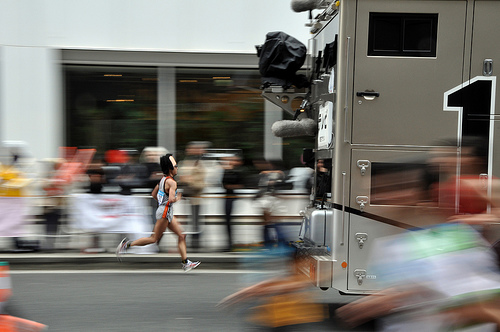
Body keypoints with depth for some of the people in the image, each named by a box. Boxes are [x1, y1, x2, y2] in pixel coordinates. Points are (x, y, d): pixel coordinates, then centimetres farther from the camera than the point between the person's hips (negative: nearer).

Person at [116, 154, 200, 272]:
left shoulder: (163, 179, 10)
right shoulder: (172, 182, -17)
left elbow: (153, 194, 18)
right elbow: (171, 199, -29)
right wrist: (177, 198, -9)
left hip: (167, 213, 10)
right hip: (165, 212, -10)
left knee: (182, 235, 8)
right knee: (154, 239, 1)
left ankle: (186, 263, 11)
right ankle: (127, 244, 10)